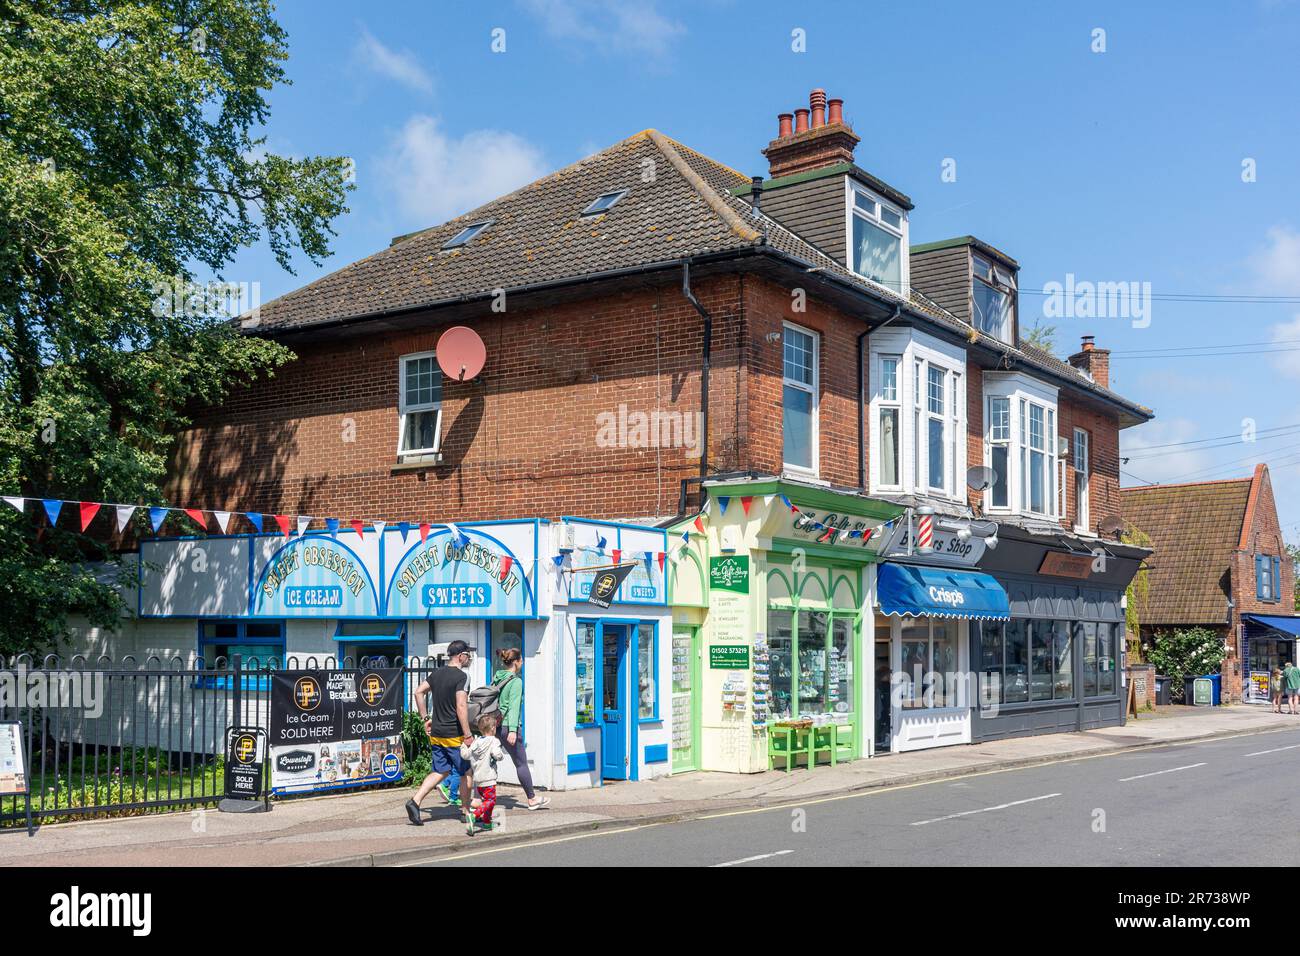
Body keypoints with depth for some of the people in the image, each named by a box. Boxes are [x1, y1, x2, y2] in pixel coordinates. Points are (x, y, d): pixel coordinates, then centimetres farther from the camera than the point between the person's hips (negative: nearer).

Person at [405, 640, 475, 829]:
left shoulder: (437, 673, 9)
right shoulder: (462, 676, -15)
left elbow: (418, 692, 13)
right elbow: (461, 706, -23)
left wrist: (425, 718, 17)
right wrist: (468, 735, -21)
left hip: (436, 733, 7)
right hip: (455, 735, -7)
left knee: (441, 771, 15)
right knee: (467, 772, 8)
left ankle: (415, 802, -1)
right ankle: (467, 814, 16)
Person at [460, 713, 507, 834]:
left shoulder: (475, 741, 8)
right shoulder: (493, 741, -10)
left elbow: (466, 755, 10)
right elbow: (497, 755, -23)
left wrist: (464, 745, 28)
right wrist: (502, 754, -1)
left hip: (477, 779, 7)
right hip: (488, 778, -7)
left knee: (486, 799, 21)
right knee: (490, 800, -8)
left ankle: (487, 822, 27)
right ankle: (473, 815, -27)